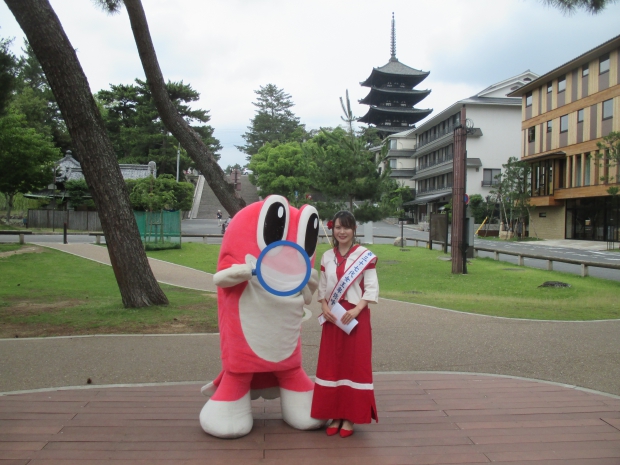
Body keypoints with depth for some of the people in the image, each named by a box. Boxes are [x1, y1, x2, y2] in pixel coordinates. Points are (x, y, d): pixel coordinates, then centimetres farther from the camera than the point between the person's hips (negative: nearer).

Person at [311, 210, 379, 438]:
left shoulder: (364, 255, -5)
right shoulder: (327, 257, 8)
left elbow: (372, 288, -8)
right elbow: (322, 288, 10)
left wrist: (356, 310, -19)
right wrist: (325, 308, -7)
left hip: (356, 316, -4)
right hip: (332, 317, 4)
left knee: (354, 365, 1)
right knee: (331, 365, 7)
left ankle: (350, 417, 12)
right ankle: (334, 415, 18)